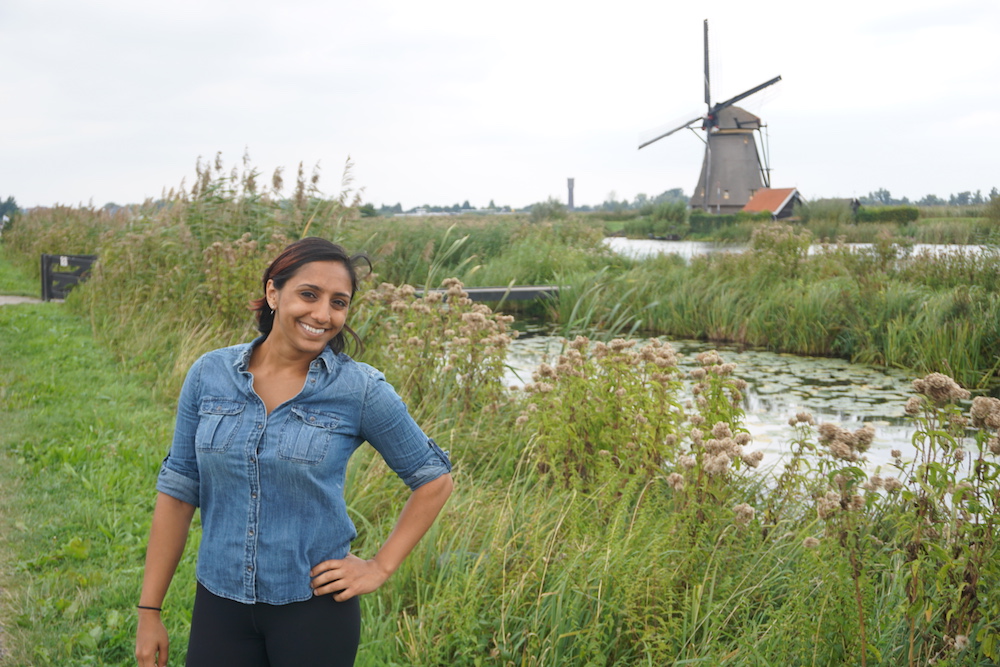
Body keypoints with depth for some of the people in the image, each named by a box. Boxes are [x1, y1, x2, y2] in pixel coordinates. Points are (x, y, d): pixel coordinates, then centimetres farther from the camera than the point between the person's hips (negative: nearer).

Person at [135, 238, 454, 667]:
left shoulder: (360, 390, -10)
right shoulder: (209, 375, -3)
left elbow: (434, 479, 1)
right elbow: (178, 490, 2)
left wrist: (379, 568, -4)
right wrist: (149, 610, 3)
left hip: (313, 606, -2)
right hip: (219, 601, 2)